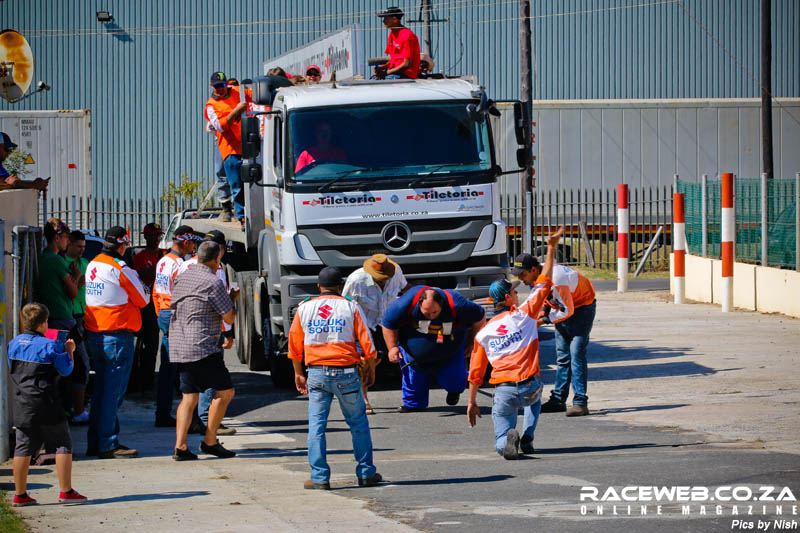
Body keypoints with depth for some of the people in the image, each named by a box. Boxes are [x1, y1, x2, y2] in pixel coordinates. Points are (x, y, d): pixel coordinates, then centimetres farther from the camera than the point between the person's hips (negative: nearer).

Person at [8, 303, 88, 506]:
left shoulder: (14, 343, 6)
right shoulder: (50, 346, -12)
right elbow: (66, 370, -7)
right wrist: (69, 351, 9)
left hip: (22, 404, 6)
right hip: (46, 405, -6)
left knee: (23, 447, 10)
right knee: (63, 444, 4)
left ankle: (20, 494, 11)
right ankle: (66, 491, 0)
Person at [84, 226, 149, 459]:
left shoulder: (92, 265, 9)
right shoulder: (120, 269, -14)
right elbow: (142, 299, -4)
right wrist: (141, 284, 16)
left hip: (94, 334, 8)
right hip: (117, 334, -8)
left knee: (101, 389, 15)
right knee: (113, 392, -5)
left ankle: (95, 443, 18)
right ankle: (108, 445, -5)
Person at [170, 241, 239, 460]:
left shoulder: (182, 278, 13)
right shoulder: (213, 282, -11)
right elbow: (229, 318, -9)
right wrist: (232, 299, 13)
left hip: (179, 349, 8)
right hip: (203, 348, -8)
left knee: (189, 397, 9)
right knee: (224, 391, 3)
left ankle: (180, 446, -2)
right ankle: (210, 441, 2)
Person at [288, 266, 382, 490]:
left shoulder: (304, 309, 6)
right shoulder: (351, 307, 0)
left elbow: (294, 345, 11)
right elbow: (366, 342, -1)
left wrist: (298, 374, 21)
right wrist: (370, 369, 12)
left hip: (317, 373, 1)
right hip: (346, 374, -1)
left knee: (316, 426, 5)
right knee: (358, 423, 11)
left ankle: (319, 477, 1)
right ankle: (366, 473, 15)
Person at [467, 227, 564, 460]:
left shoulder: (484, 332, 8)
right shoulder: (525, 314, 2)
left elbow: (476, 371, 10)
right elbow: (543, 283, 9)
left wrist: (472, 402, 19)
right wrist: (551, 249, 14)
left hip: (504, 393, 0)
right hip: (529, 386, 0)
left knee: (501, 444, 7)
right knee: (535, 397, 39)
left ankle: (509, 440, -30)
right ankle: (527, 438, 18)